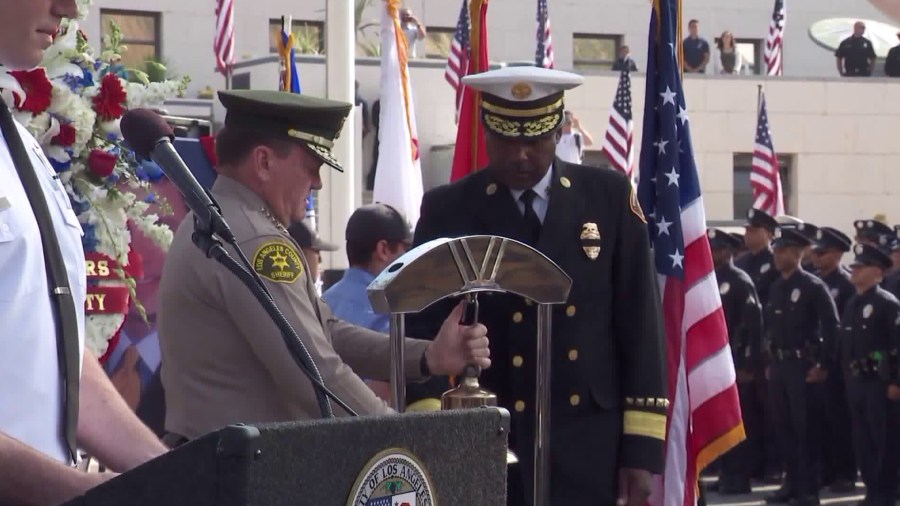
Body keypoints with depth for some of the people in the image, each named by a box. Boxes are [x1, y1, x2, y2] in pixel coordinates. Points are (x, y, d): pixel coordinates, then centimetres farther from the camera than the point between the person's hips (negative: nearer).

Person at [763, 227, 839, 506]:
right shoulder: (775, 288, 12)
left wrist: (823, 365, -14)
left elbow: (831, 327, -11)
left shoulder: (813, 287, -8)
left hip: (802, 366, -6)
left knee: (804, 427, -3)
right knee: (784, 427, 9)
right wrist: (769, 363, 11)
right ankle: (792, 483, 18)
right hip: (778, 365, 6)